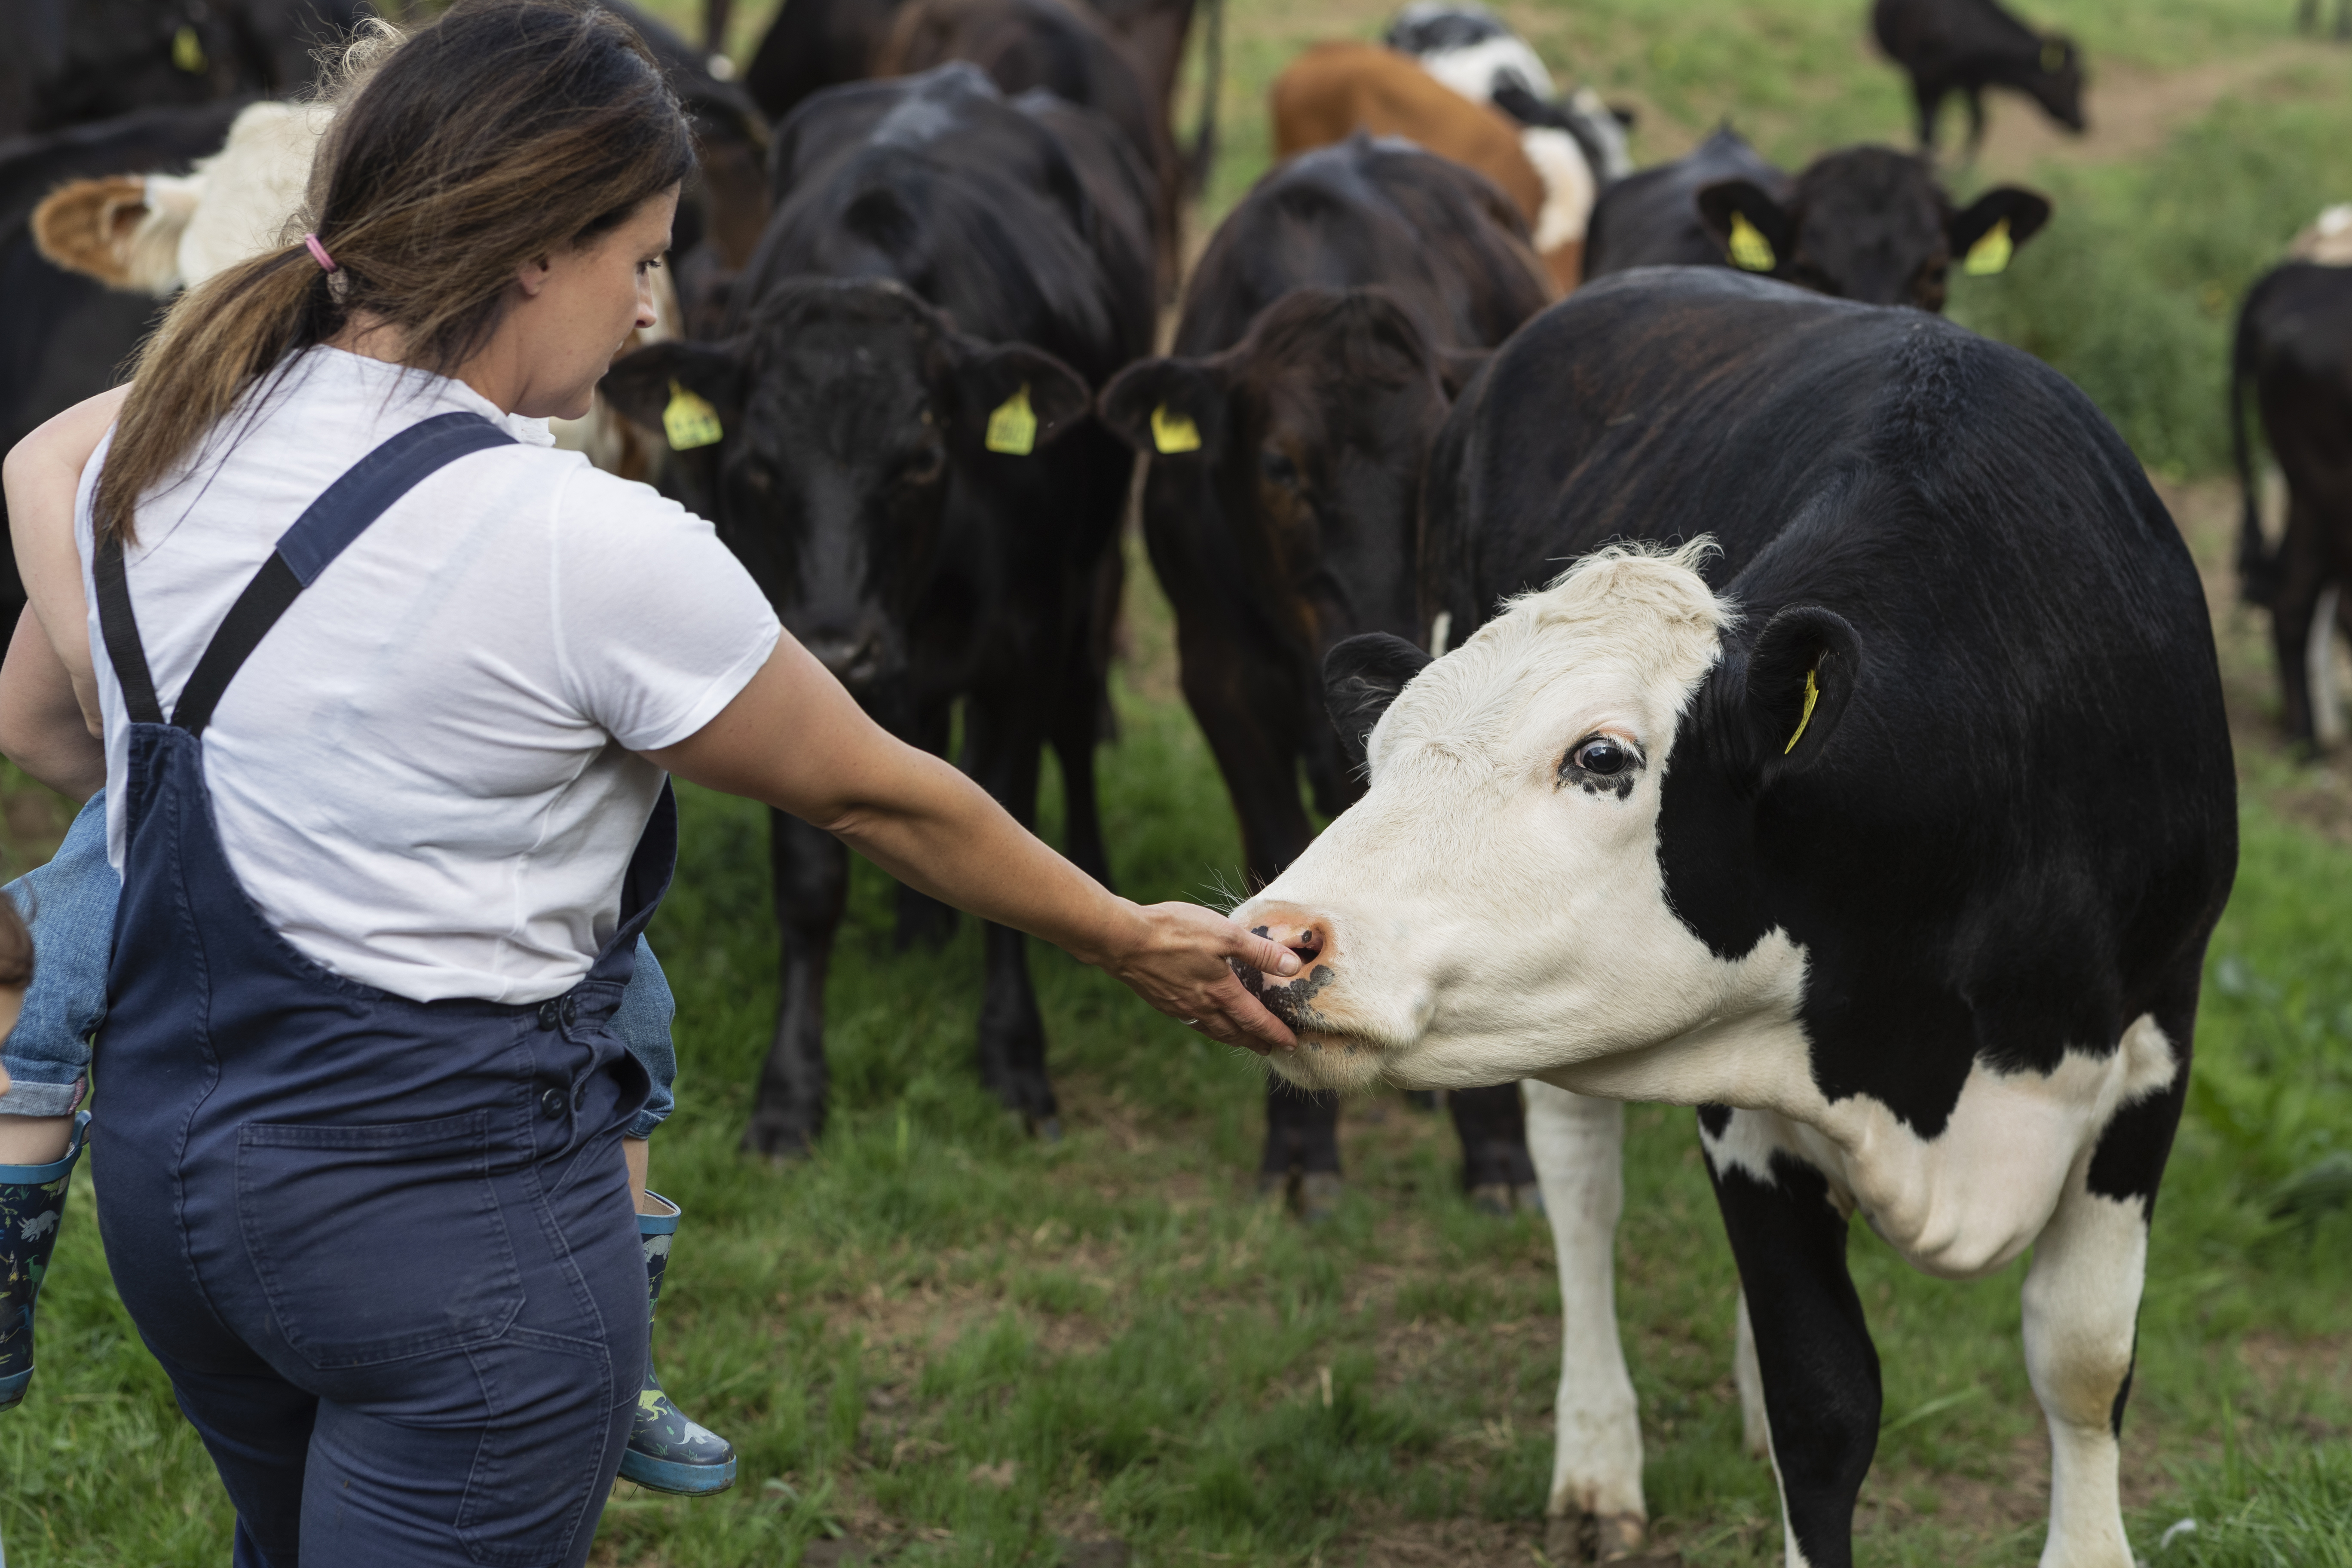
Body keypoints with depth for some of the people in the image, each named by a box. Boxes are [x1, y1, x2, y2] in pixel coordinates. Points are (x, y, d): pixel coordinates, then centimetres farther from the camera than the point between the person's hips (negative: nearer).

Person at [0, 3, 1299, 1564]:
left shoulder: (150, 452, 1)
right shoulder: (588, 549, -20)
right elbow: (877, 797, -7)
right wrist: (1136, 941, 8)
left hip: (164, 1158, 8)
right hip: (456, 1208, -8)